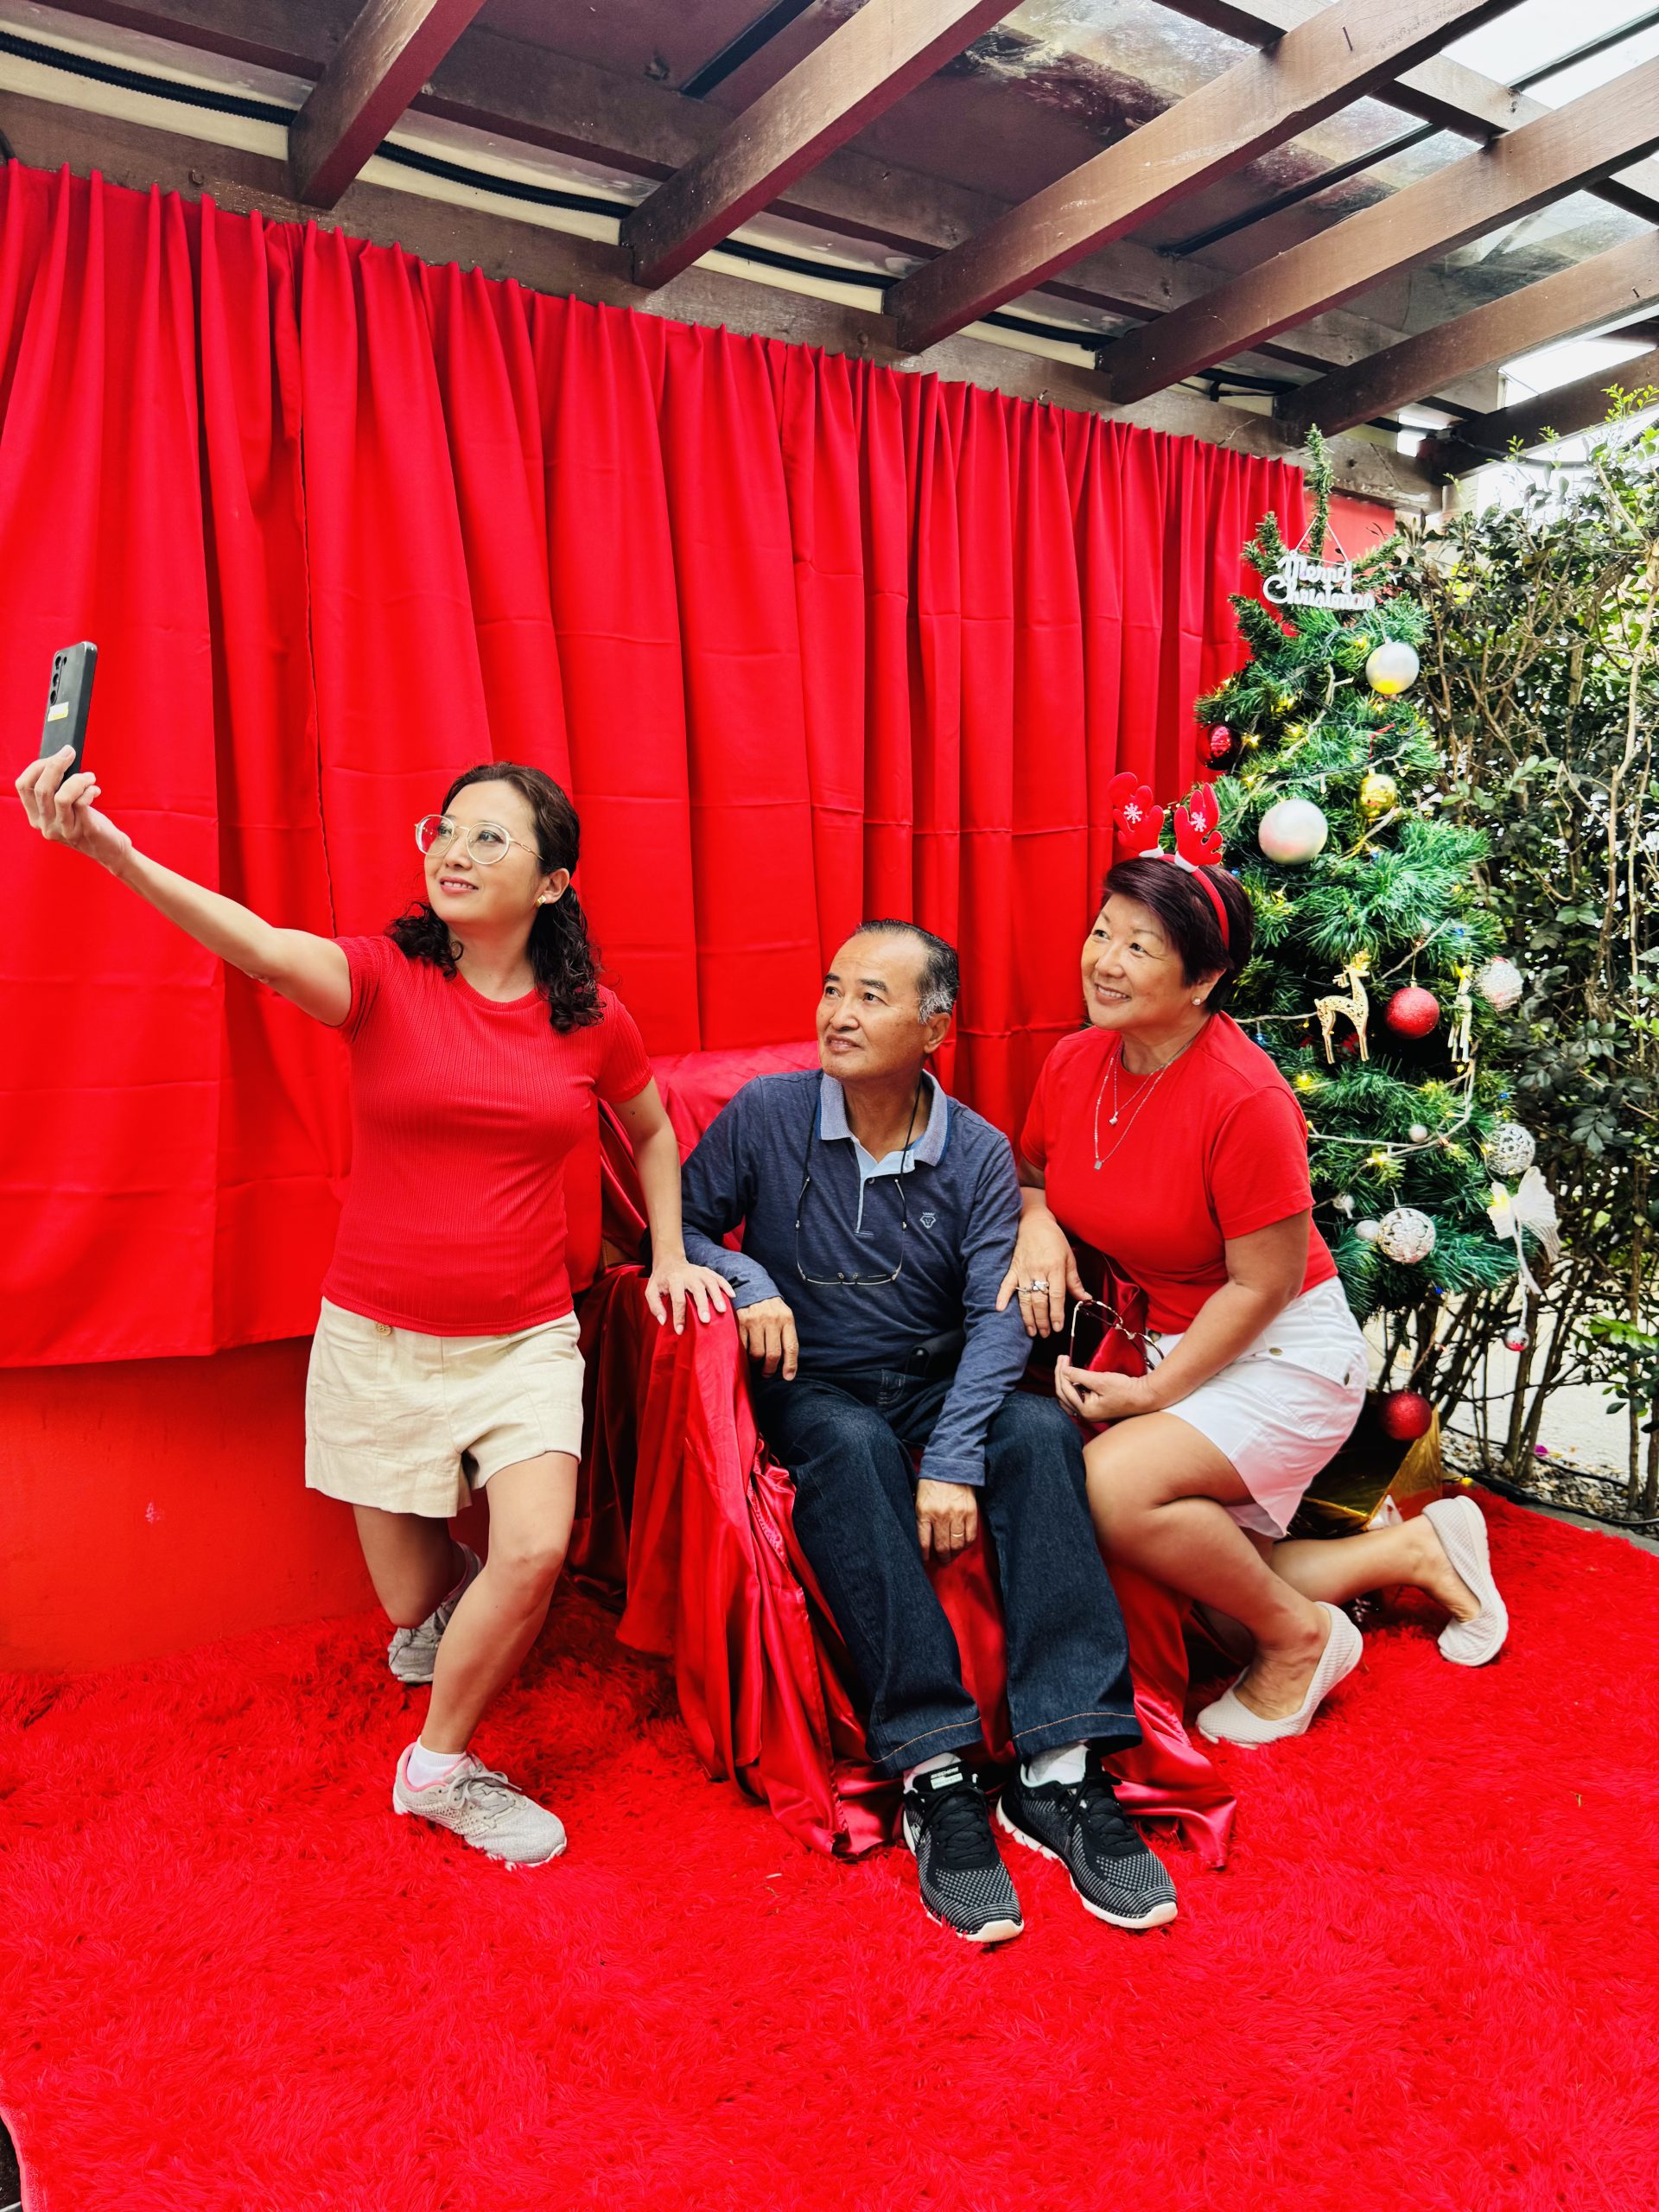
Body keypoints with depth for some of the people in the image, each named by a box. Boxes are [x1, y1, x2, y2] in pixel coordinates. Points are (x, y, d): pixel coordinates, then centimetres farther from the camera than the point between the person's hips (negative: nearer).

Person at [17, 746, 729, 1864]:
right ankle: (449, 1591, 51)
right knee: (415, 1605, 11)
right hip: (379, 1340, 0)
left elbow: (652, 1130, 17)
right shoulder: (384, 976, -9)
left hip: (524, 1341, 1)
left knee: (534, 1552, -19)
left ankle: (439, 1763, 10)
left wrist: (669, 1254, 10)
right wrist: (117, 855, -48)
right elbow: (264, 948, -31)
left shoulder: (592, 1020, -2)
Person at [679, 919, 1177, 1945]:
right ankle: (935, 1774, -35)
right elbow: (681, 1225, 3)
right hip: (815, 1389, -1)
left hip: (941, 1384, 2)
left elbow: (998, 1317, -10)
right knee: (853, 1448, -36)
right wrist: (746, 1280, -20)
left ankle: (1062, 1768, -30)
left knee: (1041, 1431, -29)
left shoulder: (980, 1155, -3)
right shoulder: (765, 1115, -5)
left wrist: (952, 1459, -24)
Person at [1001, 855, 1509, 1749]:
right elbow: (1031, 1170, 14)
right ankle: (1415, 1549, 26)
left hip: (1282, 1351, -7)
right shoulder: (1074, 1063, -5)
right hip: (1165, 1342, 7)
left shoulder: (1244, 1098, -25)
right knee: (1225, 1581, 3)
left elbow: (1262, 1286, -19)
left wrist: (1153, 1393, -18)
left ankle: (1301, 1637, -2)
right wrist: (1036, 1221, -9)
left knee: (1115, 1480, -29)